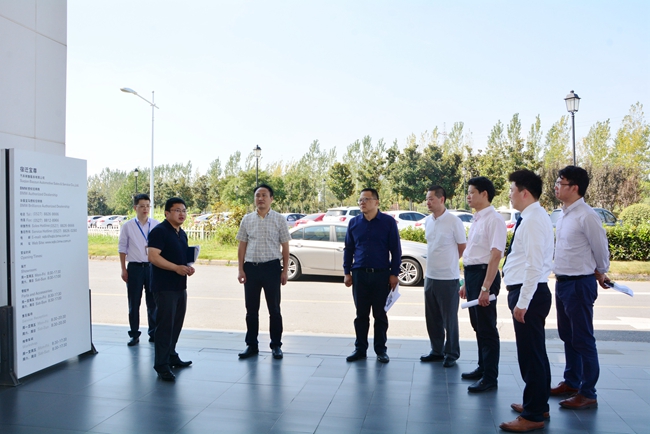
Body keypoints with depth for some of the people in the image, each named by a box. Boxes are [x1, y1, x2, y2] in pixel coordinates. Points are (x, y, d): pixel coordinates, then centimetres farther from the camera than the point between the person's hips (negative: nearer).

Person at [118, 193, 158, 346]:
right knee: (134, 303, 6)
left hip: (152, 266, 1)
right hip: (134, 267, -1)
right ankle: (134, 334, 18)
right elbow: (122, 248, 3)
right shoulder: (127, 226, 1)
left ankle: (153, 332, 20)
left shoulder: (156, 225, 3)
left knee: (153, 302, 8)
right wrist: (123, 269, -1)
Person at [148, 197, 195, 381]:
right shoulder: (159, 231, -12)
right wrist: (176, 267, -26)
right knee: (165, 325, -6)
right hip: (165, 287, -9)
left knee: (177, 323, 15)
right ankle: (162, 365, 1)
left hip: (180, 285, 9)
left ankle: (171, 356, 29)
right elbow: (153, 257, -21)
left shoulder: (182, 234, 15)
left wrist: (188, 267, 4)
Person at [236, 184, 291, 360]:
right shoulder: (247, 219, 6)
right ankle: (252, 345, 23)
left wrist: (284, 271, -3)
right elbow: (242, 246, 8)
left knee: (274, 309, 6)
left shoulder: (279, 219, -1)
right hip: (251, 267, 3)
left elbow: (285, 247, 1)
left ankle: (276, 345, 18)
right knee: (251, 309, 10)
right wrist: (241, 270, 1)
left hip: (271, 267, -2)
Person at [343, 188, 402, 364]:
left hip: (381, 275, -2)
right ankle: (360, 349, 20)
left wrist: (394, 274, -5)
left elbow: (396, 250, -1)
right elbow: (348, 249, 11)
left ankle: (381, 350, 19)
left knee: (380, 315, 7)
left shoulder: (388, 222, -2)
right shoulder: (354, 222, 6)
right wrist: (347, 272, 5)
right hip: (359, 274, 2)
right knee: (361, 314, 9)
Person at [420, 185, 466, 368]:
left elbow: (462, 249, -3)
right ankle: (437, 351, 28)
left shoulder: (454, 221, -12)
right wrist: (434, 264, 12)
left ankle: (451, 354, 19)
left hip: (448, 278, -6)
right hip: (430, 276, 6)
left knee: (449, 318, 5)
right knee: (432, 318, 14)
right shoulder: (427, 221, 6)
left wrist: (447, 263, 6)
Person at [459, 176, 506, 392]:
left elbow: (496, 255, -22)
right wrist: (467, 282, 20)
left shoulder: (494, 219, -15)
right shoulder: (477, 219, 14)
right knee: (478, 325, 18)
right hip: (472, 274, 9)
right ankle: (483, 367, 33)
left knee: (487, 328, 0)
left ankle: (490, 377, 11)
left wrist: (485, 287, -25)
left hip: (484, 274, -9)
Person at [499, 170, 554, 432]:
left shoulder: (533, 219, -17)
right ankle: (538, 405, 34)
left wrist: (522, 302, -22)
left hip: (528, 293, -11)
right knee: (535, 352, 19)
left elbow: (535, 265, -23)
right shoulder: (534, 217, 14)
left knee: (530, 354, -2)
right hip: (529, 292, 11)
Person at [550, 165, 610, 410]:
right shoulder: (564, 214, 9)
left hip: (580, 284, -9)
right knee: (567, 336, 19)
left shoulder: (586, 216, -18)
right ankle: (571, 382, 33)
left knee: (582, 340, 0)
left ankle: (588, 394, 12)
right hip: (562, 282, 9)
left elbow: (601, 249, -9)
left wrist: (600, 273, 8)